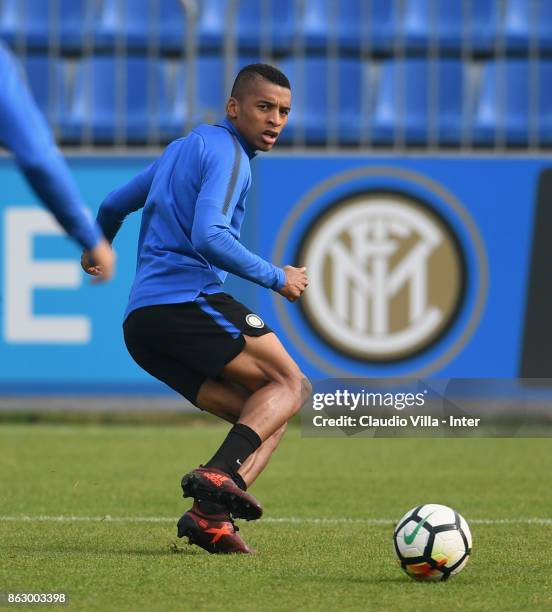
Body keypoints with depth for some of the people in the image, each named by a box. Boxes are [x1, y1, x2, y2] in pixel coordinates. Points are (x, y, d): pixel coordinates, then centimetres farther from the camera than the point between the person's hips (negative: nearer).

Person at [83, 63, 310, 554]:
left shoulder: (184, 147, 26)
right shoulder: (226, 152, -4)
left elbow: (113, 207, 37)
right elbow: (208, 237, -19)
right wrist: (276, 278, -9)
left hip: (140, 323, 9)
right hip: (188, 302, -9)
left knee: (265, 417, 7)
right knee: (290, 385, -4)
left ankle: (210, 516, -14)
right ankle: (219, 474, -27)